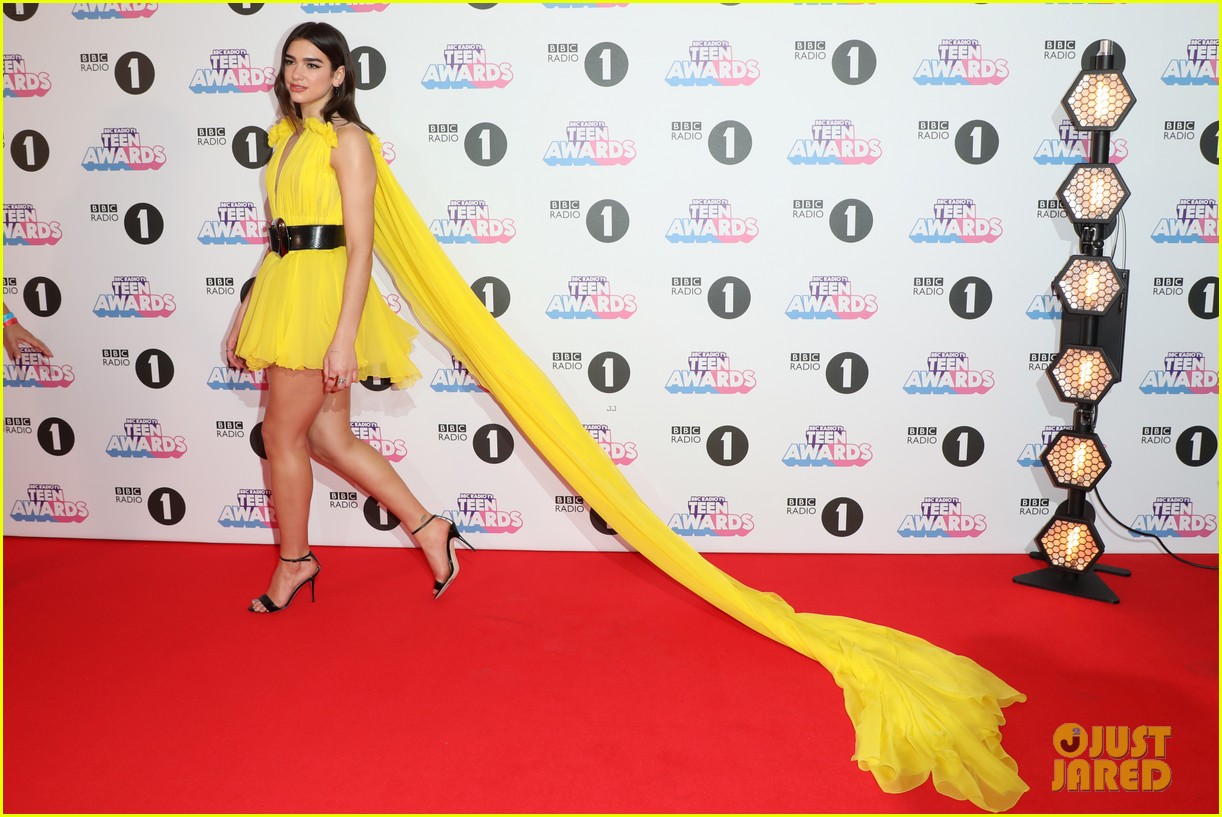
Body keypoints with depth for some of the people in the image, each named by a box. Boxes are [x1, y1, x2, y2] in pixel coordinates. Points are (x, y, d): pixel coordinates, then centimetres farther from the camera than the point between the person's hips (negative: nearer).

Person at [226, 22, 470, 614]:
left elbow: (360, 246, -15)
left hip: (323, 293, -8)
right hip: (284, 290, 8)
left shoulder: (347, 139, -9)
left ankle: (293, 560, 23)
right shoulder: (289, 138, 15)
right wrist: (247, 310, 17)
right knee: (328, 438, 9)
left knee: (282, 432, 3)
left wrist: (344, 337, -21)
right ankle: (428, 529, 19)